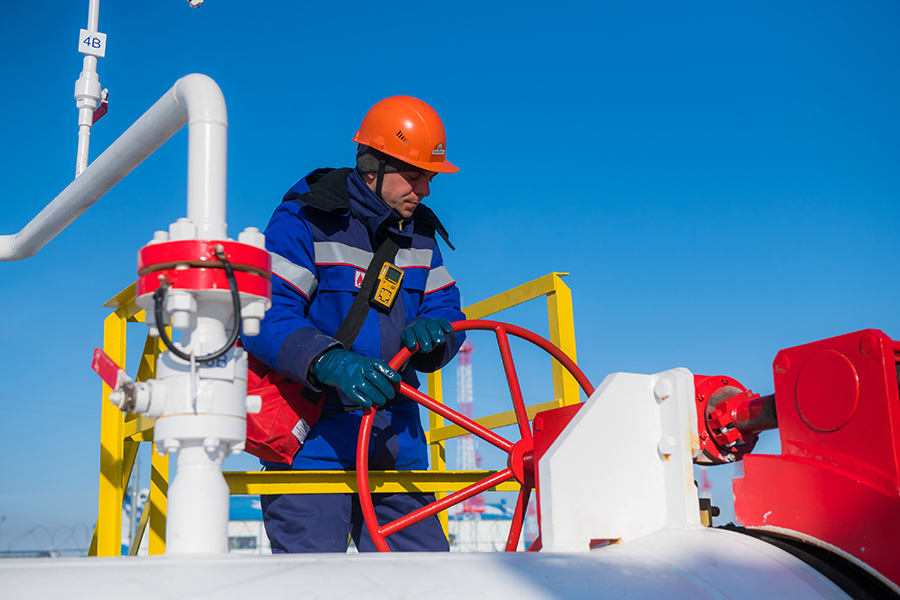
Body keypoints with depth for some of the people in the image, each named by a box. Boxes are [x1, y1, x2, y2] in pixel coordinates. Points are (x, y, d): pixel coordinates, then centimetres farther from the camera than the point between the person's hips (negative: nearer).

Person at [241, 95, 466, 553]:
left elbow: (445, 307, 15)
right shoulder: (305, 221, -8)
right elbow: (264, 317, -18)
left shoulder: (420, 233, 14)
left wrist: (432, 333, -11)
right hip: (313, 436, -6)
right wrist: (333, 363, -34)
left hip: (396, 442, 6)